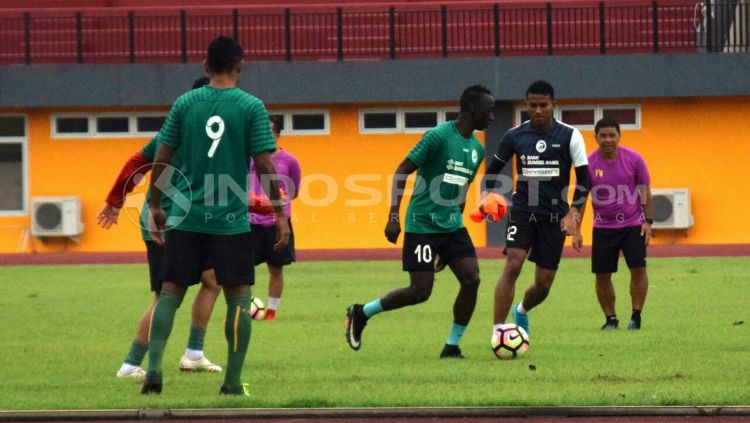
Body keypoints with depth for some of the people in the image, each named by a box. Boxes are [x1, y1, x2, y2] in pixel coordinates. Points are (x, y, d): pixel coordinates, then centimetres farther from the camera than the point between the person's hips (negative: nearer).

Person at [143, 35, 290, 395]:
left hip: (186, 217, 2)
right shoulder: (251, 107, -3)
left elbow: (161, 160, 4)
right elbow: (264, 166, -5)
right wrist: (279, 214, 4)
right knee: (239, 297, 6)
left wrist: (155, 207, 15)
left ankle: (153, 368, -6)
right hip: (231, 220, -2)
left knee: (170, 293, 8)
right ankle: (233, 382, 4)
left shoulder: (184, 104, 4)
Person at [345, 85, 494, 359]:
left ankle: (452, 347, 1)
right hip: (422, 225, -7)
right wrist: (393, 217, -20)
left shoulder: (477, 148, 10)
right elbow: (402, 172, -13)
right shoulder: (438, 136, -14)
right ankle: (362, 313, 13)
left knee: (471, 279, -10)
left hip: (452, 226, 7)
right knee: (420, 291, -9)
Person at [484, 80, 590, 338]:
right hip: (523, 210, 0)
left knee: (543, 285, 5)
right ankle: (497, 332, -23)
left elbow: (583, 179, -1)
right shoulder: (514, 136, 0)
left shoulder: (569, 136, -4)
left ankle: (521, 311, 41)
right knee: (512, 266, -23)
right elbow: (494, 169, 14)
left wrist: (574, 213, -13)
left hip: (555, 217, 1)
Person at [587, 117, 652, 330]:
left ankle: (636, 315, 0)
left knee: (638, 268, -12)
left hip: (633, 224, -1)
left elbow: (645, 191, 2)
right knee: (602, 274, 0)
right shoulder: (589, 163, -7)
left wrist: (648, 221, -2)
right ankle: (610, 318, 15)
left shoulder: (633, 159, -7)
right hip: (603, 226, 1)